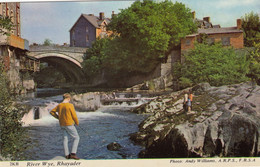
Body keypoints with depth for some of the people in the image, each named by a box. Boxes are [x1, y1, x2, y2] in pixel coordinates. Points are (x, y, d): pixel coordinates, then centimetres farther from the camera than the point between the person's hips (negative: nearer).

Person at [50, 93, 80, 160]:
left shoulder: (59, 105, 3)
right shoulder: (70, 105, -16)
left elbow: (52, 112, 11)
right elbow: (74, 115, -14)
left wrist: (58, 117, 15)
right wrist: (77, 122, 3)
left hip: (62, 125, 7)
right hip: (69, 124, -6)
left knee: (65, 139, 14)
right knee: (76, 138, 5)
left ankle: (67, 155, 15)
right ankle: (73, 154, -3)